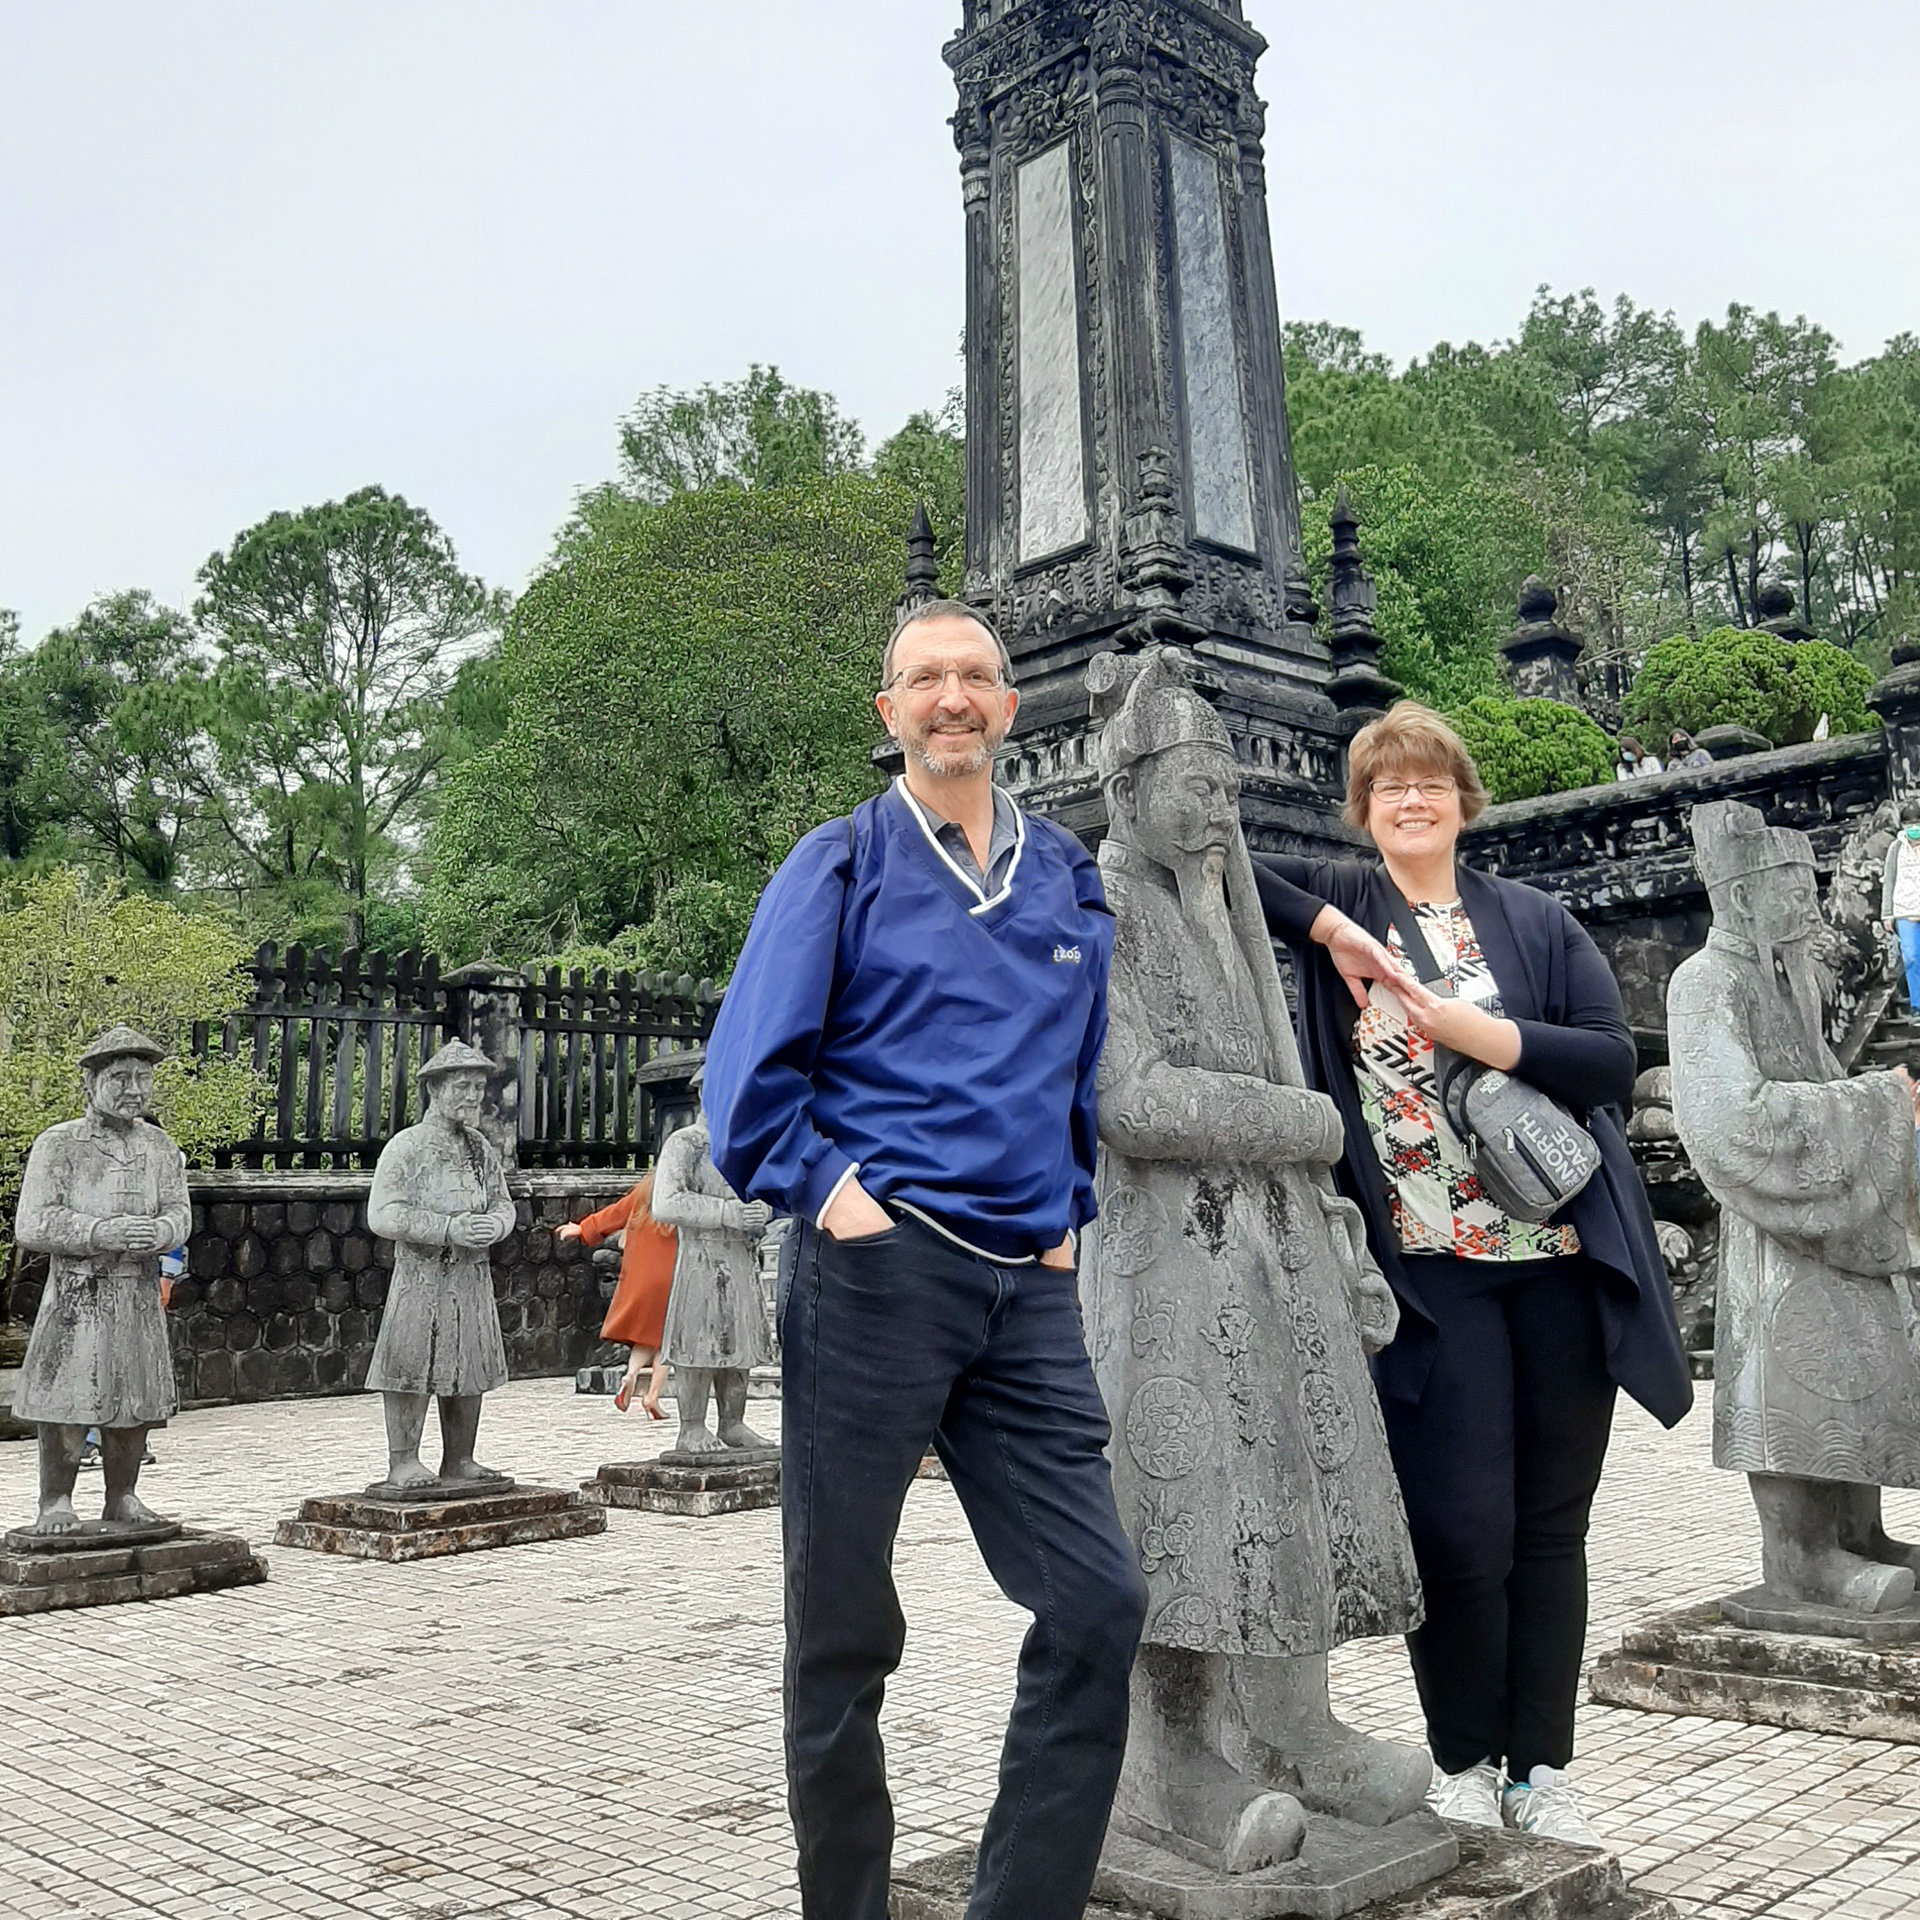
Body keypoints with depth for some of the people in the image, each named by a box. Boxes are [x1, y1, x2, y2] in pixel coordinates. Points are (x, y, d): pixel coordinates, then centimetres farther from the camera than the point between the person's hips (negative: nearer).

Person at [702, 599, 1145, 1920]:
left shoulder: (1069, 880, 15)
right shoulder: (843, 866, 3)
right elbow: (750, 1073, -2)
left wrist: (1069, 1216, 13)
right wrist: (829, 1193, -11)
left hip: (1029, 1292, 4)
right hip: (877, 1268, -4)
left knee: (1099, 1603, -4)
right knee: (844, 1628, 6)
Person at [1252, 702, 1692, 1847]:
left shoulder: (1539, 923, 10)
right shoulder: (1336, 905, 7)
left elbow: (1615, 1062, 0)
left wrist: (1469, 1029, -11)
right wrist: (1326, 926, -11)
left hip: (1562, 1261, 2)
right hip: (1427, 1268, -2)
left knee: (1551, 1523, 8)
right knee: (1462, 1526, -4)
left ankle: (1542, 1769, 23)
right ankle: (1464, 1763, 18)